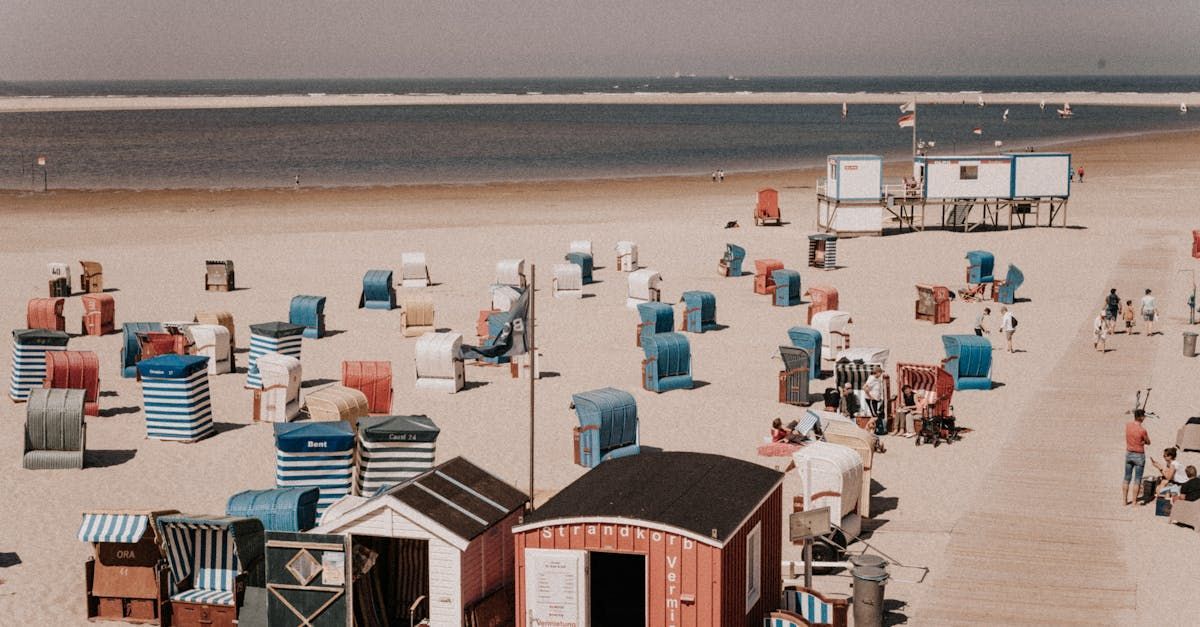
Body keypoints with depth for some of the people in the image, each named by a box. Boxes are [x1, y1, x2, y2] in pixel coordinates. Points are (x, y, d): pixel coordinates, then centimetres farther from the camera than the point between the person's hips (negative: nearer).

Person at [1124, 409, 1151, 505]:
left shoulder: (1128, 425, -6)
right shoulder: (1142, 430, -21)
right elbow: (1148, 442, -6)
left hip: (1129, 454, 5)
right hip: (1139, 456, -5)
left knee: (1127, 478, 14)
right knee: (1137, 480, 4)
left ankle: (1125, 500, 19)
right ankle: (1134, 502, 7)